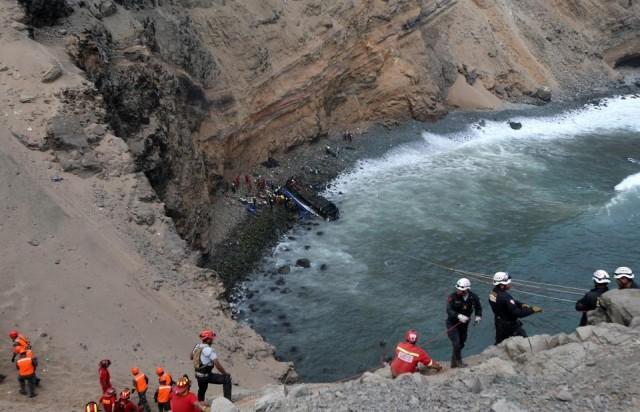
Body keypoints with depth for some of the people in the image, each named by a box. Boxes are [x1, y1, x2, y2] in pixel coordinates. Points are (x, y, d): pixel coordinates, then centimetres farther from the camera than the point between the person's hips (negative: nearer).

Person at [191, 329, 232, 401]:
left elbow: (191, 357, 23)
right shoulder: (208, 349, -22)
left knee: (201, 390, 32)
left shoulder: (197, 346, 3)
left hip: (198, 375, 9)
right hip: (206, 375, -8)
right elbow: (217, 364, -24)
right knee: (227, 379, -9)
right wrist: (225, 374, -13)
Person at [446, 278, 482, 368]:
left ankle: (454, 363, 31)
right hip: (452, 323, -4)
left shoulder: (473, 297, -9)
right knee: (456, 343, -13)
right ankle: (458, 361, 9)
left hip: (464, 323, 5)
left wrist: (478, 316, -9)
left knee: (461, 344, 14)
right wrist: (459, 316, -45)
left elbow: (478, 307, 9)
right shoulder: (453, 297, -21)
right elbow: (449, 310, -29)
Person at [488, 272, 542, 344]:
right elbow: (517, 313, -31)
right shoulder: (504, 297, -34)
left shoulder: (493, 293, -6)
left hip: (499, 323, 8)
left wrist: (521, 305, -5)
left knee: (499, 344, 22)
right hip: (510, 325, -8)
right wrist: (532, 310, -26)